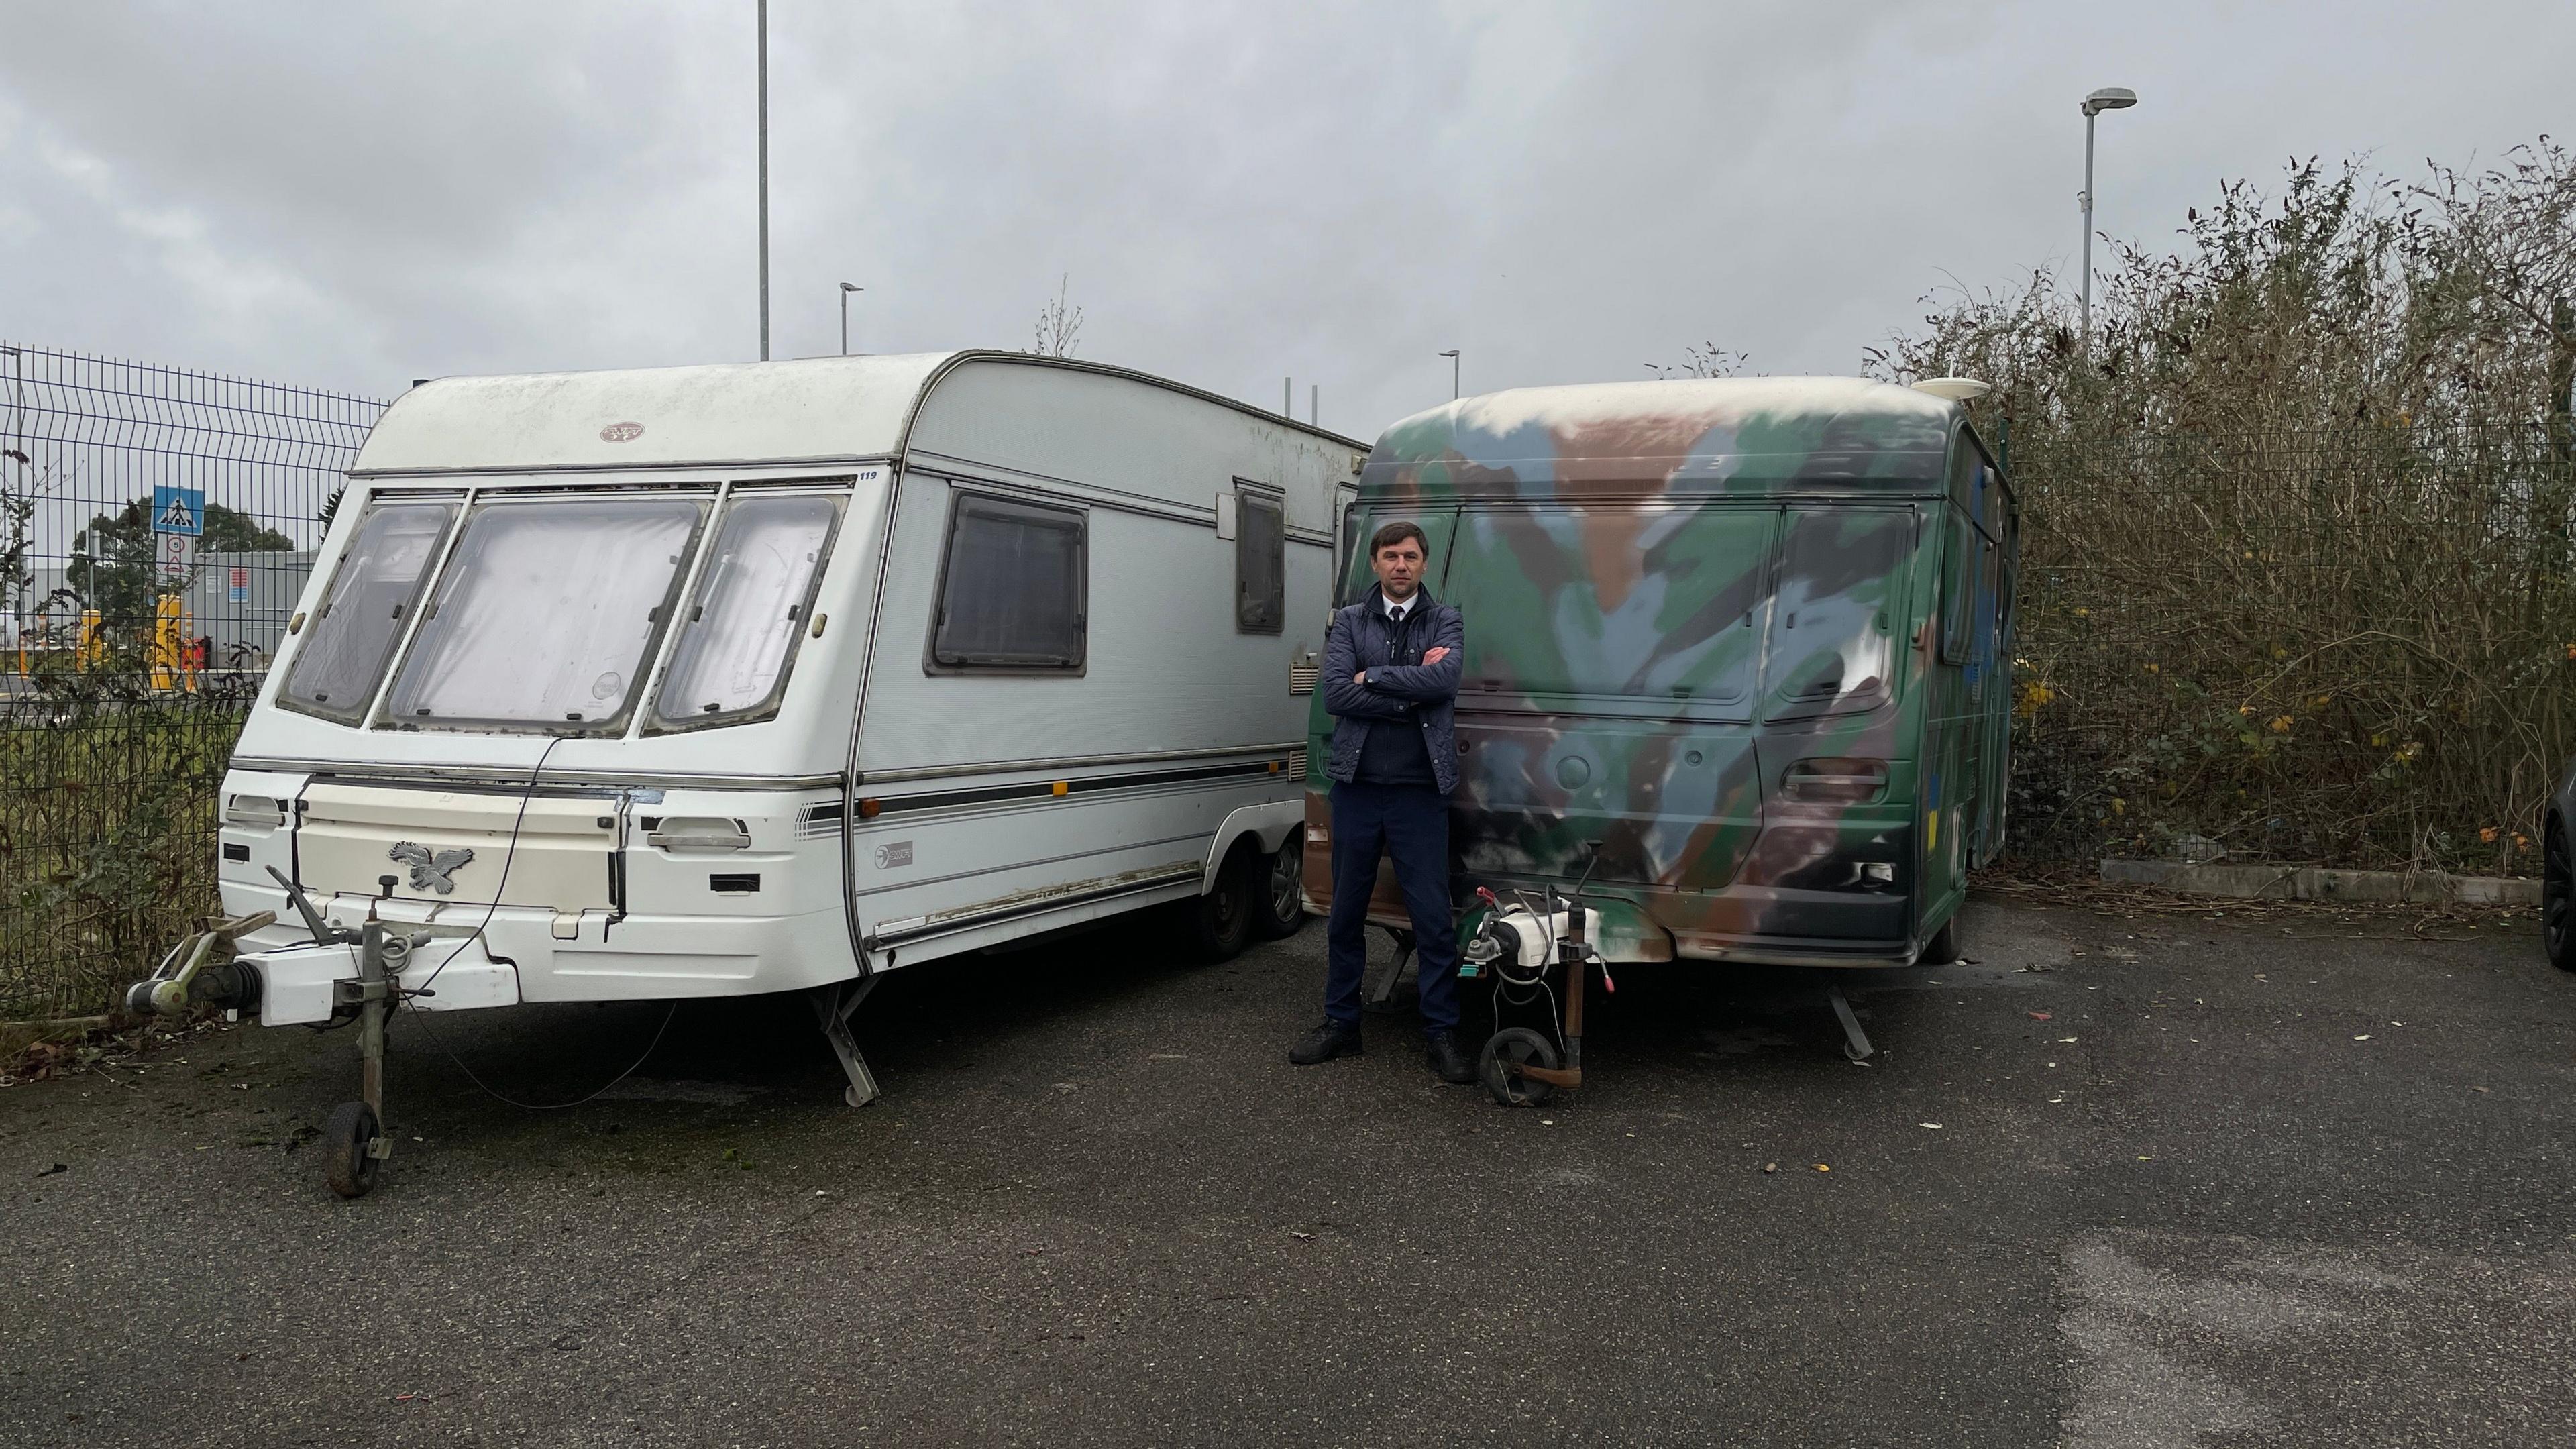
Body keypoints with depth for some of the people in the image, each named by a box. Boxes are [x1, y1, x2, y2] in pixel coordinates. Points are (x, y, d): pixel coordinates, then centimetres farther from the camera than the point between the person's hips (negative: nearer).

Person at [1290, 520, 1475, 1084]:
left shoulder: (1445, 622, 6)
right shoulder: (1349, 622, 8)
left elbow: (1445, 680, -15)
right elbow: (1335, 695, -8)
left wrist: (1372, 677, -10)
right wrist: (1411, 694, -11)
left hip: (1421, 790, -1)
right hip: (1357, 787, 2)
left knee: (1433, 917, -2)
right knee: (1345, 915, 10)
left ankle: (1441, 1033, 10)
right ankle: (1340, 1024, 23)